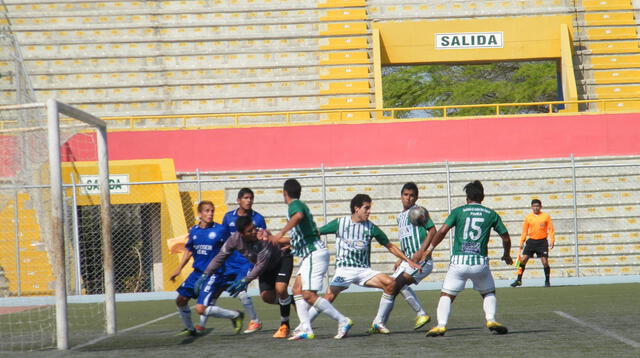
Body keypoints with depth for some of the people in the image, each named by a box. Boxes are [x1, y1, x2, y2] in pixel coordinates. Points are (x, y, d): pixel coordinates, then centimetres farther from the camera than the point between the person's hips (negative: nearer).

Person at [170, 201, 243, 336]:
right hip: (197, 273, 6)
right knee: (181, 300, 10)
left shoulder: (220, 230, -10)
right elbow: (188, 251, 17)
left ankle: (235, 316, 0)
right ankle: (189, 328, 34)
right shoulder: (194, 231, 5)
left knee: (201, 309, -16)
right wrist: (178, 270, 14)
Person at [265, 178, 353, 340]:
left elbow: (298, 215, -35)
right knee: (297, 289, 6)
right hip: (309, 255, 10)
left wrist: (281, 233, -35)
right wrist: (270, 238, 38)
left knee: (309, 295, -13)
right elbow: (295, 239, 31)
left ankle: (343, 321, -10)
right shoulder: (300, 205, 23)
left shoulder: (295, 205, -7)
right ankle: (305, 329, -2)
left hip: (315, 253, -10)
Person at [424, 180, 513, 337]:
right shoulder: (491, 214, 10)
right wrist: (506, 255, 31)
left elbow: (442, 231, -4)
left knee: (446, 295, 10)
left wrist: (430, 248, 8)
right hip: (480, 262, 1)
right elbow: (506, 238, 13)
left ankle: (441, 325, -6)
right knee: (489, 293, 23)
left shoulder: (458, 211, 6)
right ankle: (491, 320, 3)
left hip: (459, 261, -1)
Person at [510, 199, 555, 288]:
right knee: (523, 259, -7)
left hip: (542, 242, -2)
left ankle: (547, 281, 10)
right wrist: (521, 243, 7)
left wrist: (552, 241, -8)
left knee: (545, 262, -6)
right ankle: (519, 280, -1)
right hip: (531, 241, 2)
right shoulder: (528, 218, 7)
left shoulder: (546, 216, 2)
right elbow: (524, 231, 12)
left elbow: (550, 229, 2)